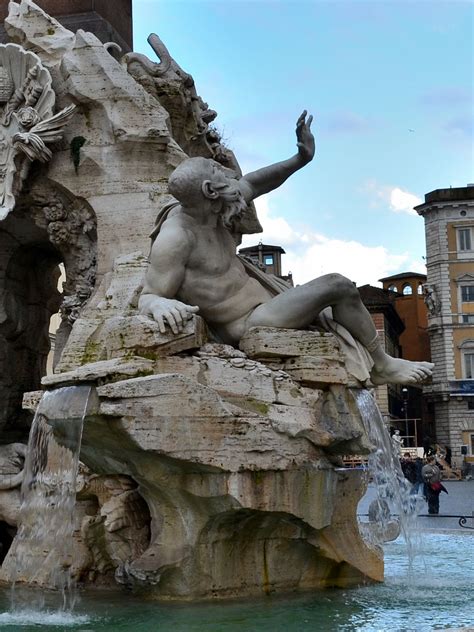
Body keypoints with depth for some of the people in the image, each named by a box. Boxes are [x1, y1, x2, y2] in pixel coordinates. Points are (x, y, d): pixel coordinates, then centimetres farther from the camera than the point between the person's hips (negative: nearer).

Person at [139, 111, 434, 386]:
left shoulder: (206, 210, 1)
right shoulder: (175, 237, -24)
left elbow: (251, 184, 14)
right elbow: (147, 297, -24)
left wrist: (299, 160, 2)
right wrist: (160, 304, -49)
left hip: (263, 305, 11)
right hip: (248, 326, -10)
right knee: (339, 286, -16)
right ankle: (383, 365, 2)